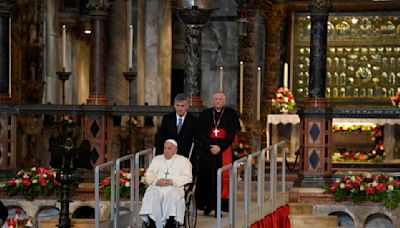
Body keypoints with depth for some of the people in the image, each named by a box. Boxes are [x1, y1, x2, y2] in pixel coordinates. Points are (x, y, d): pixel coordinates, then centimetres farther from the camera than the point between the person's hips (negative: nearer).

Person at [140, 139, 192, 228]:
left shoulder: (183, 160, 18)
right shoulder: (156, 159, 27)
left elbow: (187, 177, 4)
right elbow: (148, 175, 17)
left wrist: (172, 181, -11)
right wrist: (156, 181, -6)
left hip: (174, 188, -2)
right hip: (157, 187, 2)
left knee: (174, 195, -37)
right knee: (151, 194, -33)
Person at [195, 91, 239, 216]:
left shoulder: (231, 114, 5)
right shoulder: (205, 114, 10)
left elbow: (231, 134, -2)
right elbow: (201, 134, 3)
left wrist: (220, 147, -12)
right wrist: (210, 147, -11)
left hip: (224, 151, -1)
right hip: (207, 150, 2)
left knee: (222, 178, -5)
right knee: (206, 177, -2)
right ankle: (207, 205, 5)